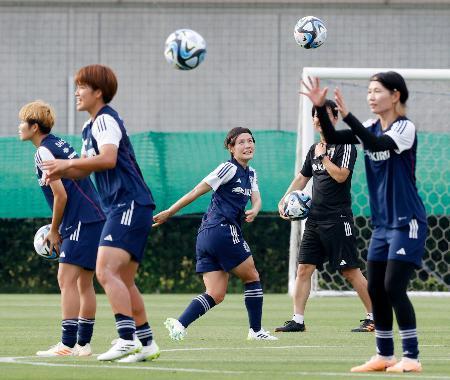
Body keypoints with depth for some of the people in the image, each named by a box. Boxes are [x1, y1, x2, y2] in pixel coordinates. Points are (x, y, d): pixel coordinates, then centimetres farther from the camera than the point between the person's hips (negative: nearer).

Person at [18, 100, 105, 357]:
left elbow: (60, 195, -14)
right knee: (84, 283, 12)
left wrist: (54, 231, -3)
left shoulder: (44, 152, -10)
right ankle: (83, 344, 14)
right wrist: (58, 229, 20)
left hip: (82, 221, -10)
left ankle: (68, 345, -16)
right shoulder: (60, 144, 19)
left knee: (67, 280, -11)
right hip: (96, 218, 10)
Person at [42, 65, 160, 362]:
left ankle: (127, 339, -26)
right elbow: (85, 168, 24)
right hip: (122, 208, 11)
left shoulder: (106, 120, -10)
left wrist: (68, 163, -21)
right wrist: (59, 171, 4)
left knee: (106, 272, -21)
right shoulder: (90, 127, 21)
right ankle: (146, 343, 18)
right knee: (124, 282, 13)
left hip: (130, 205, -11)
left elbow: (108, 158, -26)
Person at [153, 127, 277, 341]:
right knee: (252, 277, 7)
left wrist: (254, 211, -16)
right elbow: (196, 192, -9)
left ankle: (179, 324, -15)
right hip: (223, 231, -9)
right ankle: (256, 330, 15)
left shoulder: (250, 173, 20)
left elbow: (256, 199, 9)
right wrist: (169, 213, -11)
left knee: (215, 295, 0)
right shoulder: (229, 168, -7)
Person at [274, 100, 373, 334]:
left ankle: (373, 317, 5)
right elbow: (302, 178, 24)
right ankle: (298, 320, 3)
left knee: (351, 271, -5)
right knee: (304, 269, 1)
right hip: (314, 218, 7)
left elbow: (340, 176, -19)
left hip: (338, 220, -7)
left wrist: (323, 157, -10)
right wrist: (284, 201, 12)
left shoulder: (345, 146, -7)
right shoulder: (314, 149, 16)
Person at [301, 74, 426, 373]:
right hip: (383, 223, 8)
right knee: (376, 289, 7)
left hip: (407, 223, -8)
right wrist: (320, 107, -12)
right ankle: (384, 356, 16)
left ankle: (412, 357, -9)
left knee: (394, 287, -13)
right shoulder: (372, 127, 8)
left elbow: (378, 144, -30)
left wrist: (347, 114, -33)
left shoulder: (406, 128, -13)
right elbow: (333, 138, 1)